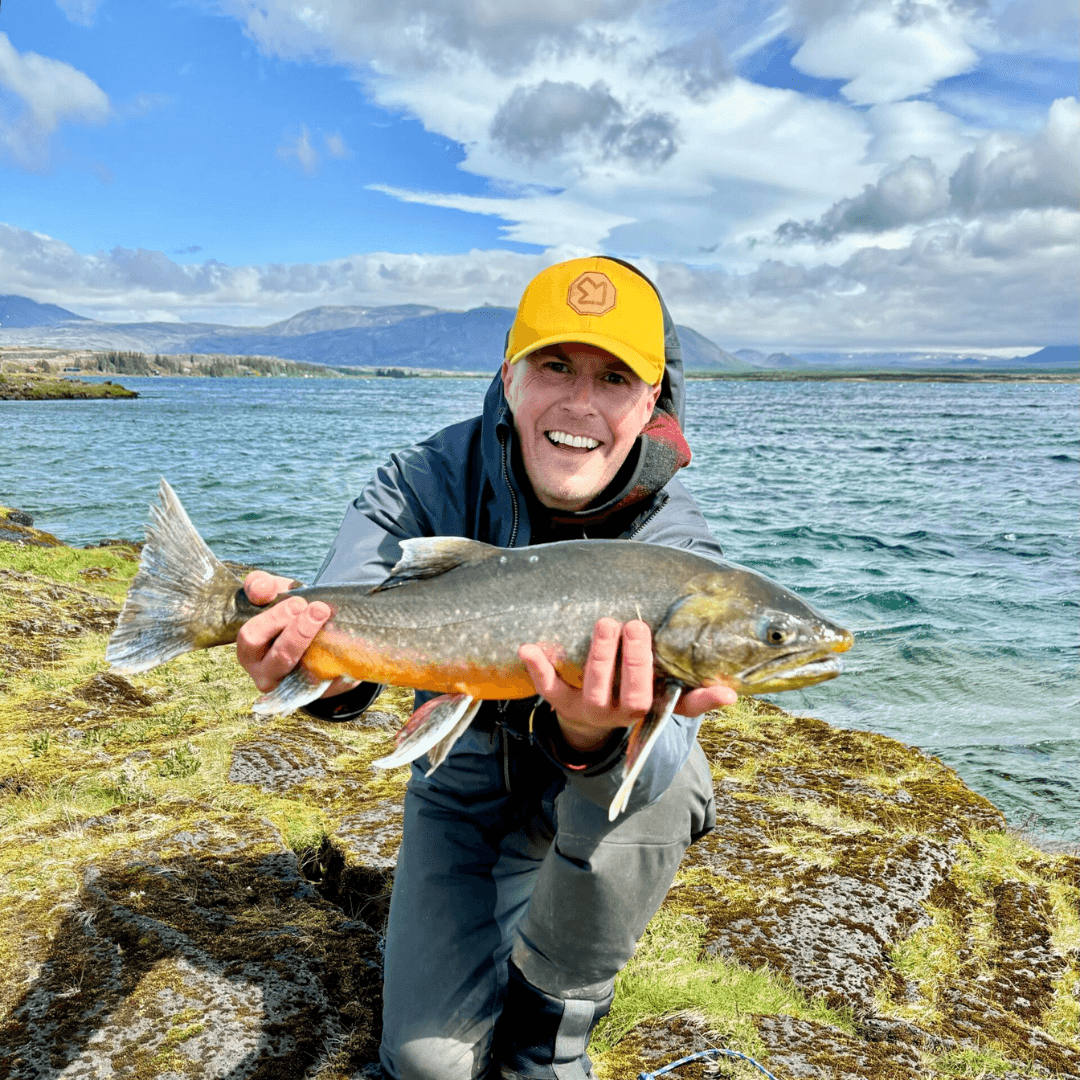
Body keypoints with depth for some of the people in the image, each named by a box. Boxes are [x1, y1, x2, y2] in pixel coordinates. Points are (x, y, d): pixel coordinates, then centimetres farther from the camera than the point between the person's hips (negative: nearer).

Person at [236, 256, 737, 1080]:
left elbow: (652, 769, -39)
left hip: (597, 799, 0)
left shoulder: (675, 549, -25)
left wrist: (595, 740, -63)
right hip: (462, 792, 1)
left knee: (651, 771, -35)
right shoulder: (431, 481, -18)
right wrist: (317, 667, -56)